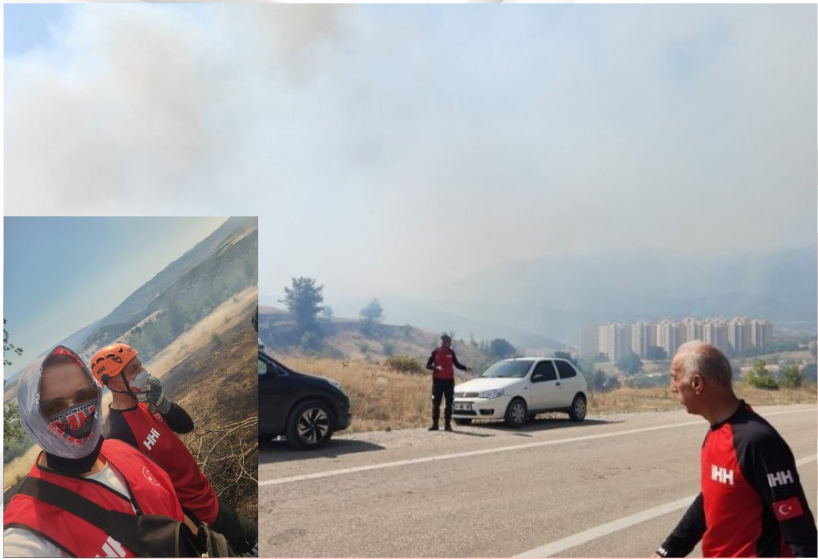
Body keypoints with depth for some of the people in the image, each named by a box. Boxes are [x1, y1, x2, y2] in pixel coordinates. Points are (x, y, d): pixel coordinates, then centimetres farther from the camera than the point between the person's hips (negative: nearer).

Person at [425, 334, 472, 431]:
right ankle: (435, 424, 7)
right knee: (436, 403, 0)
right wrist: (436, 367, -21)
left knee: (449, 403, 2)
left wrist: (465, 368, -2)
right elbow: (428, 365, -2)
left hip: (449, 380, 2)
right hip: (438, 380, -2)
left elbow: (456, 364, 14)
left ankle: (448, 424, 8)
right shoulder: (435, 352, -2)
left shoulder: (451, 352, 5)